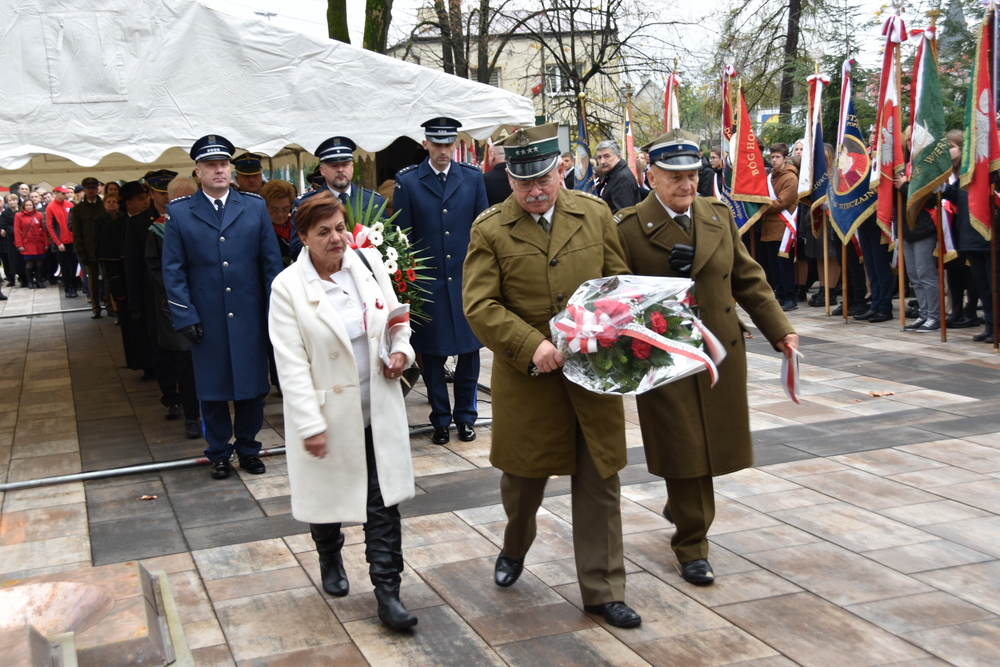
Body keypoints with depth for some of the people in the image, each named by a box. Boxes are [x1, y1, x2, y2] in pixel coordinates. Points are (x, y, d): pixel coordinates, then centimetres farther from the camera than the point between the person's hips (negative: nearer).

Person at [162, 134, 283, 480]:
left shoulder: (255, 206, 5)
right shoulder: (179, 212, 1)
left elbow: (271, 261, 4)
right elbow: (173, 270, 0)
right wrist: (185, 317, -7)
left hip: (250, 317, 1)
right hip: (207, 320, -1)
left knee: (252, 385, 8)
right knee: (212, 388, 8)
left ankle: (248, 448, 24)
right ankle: (219, 453, 22)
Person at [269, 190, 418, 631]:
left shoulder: (368, 262, -1)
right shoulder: (288, 288, -12)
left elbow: (394, 315, 14)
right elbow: (291, 364, -14)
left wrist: (401, 349, -6)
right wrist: (310, 426, -16)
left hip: (378, 408, 2)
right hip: (328, 412, -2)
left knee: (384, 502, 1)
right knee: (327, 494, 17)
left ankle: (387, 593, 9)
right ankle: (330, 559, 45)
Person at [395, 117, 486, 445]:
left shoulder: (473, 178, 4)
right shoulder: (407, 181, -1)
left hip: (466, 280, 1)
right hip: (428, 282, -1)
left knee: (469, 351, 6)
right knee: (432, 355, 6)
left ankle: (466, 416, 21)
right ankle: (440, 421, 19)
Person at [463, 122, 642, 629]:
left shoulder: (595, 214, 3)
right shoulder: (490, 230, -5)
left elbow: (619, 283, 9)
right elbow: (479, 306, -9)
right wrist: (532, 346, -21)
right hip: (526, 378, -1)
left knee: (599, 483, 6)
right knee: (524, 475, 15)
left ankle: (602, 590, 19)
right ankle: (514, 549, 46)